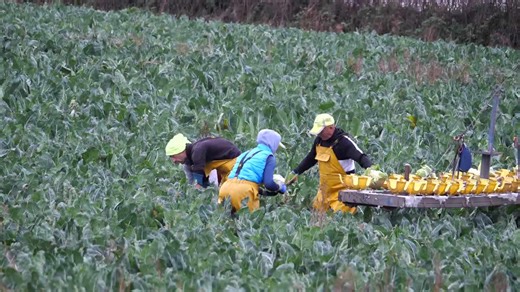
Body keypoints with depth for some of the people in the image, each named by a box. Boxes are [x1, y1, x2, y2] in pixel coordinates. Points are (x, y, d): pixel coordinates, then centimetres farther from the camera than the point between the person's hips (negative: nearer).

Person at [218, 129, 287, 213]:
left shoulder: (246, 154, 28)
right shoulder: (268, 156, 7)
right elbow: (268, 183, -3)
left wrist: (263, 192, 35)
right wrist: (280, 187, 17)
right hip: (244, 192, -6)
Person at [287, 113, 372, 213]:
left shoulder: (343, 141, -17)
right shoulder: (319, 140, 7)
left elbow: (361, 157, -26)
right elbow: (310, 159, 23)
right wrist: (296, 173, 21)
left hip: (341, 190, -8)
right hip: (325, 189, 8)